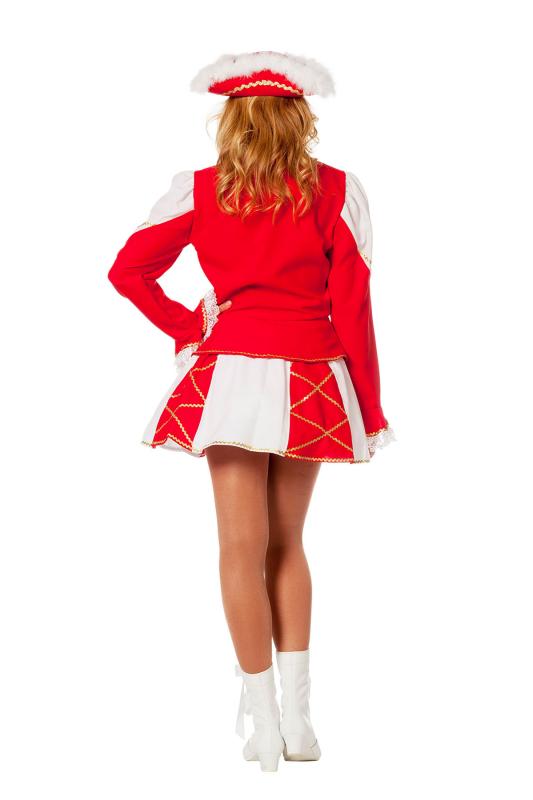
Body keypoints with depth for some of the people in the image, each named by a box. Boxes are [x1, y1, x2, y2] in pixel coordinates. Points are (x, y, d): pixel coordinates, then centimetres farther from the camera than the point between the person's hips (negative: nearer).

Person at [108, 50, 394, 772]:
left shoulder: (200, 190, -1)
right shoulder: (336, 191, -3)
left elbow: (128, 269, 2)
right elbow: (352, 304, -3)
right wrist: (369, 407, 4)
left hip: (231, 372, -1)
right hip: (312, 379, 1)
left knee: (244, 547, 4)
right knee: (286, 543, 15)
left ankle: (264, 725, 5)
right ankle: (297, 716, 13)